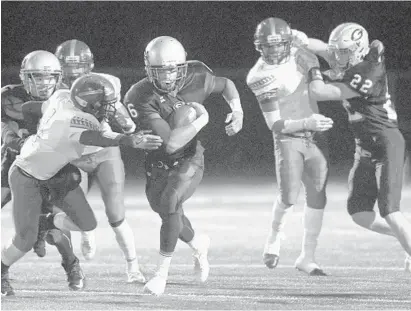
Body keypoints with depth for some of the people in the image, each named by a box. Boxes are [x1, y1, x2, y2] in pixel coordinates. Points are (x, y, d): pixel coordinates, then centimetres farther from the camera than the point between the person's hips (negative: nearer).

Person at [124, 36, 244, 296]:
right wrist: (202, 120, -28)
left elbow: (226, 84, 8)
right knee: (170, 214, 15)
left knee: (169, 201, -25)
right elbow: (170, 142, -36)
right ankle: (198, 244, 51)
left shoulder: (195, 79, -18)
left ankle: (163, 272, -14)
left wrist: (237, 111, -9)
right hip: (158, 164, 1)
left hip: (189, 159, -1)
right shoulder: (140, 98, -29)